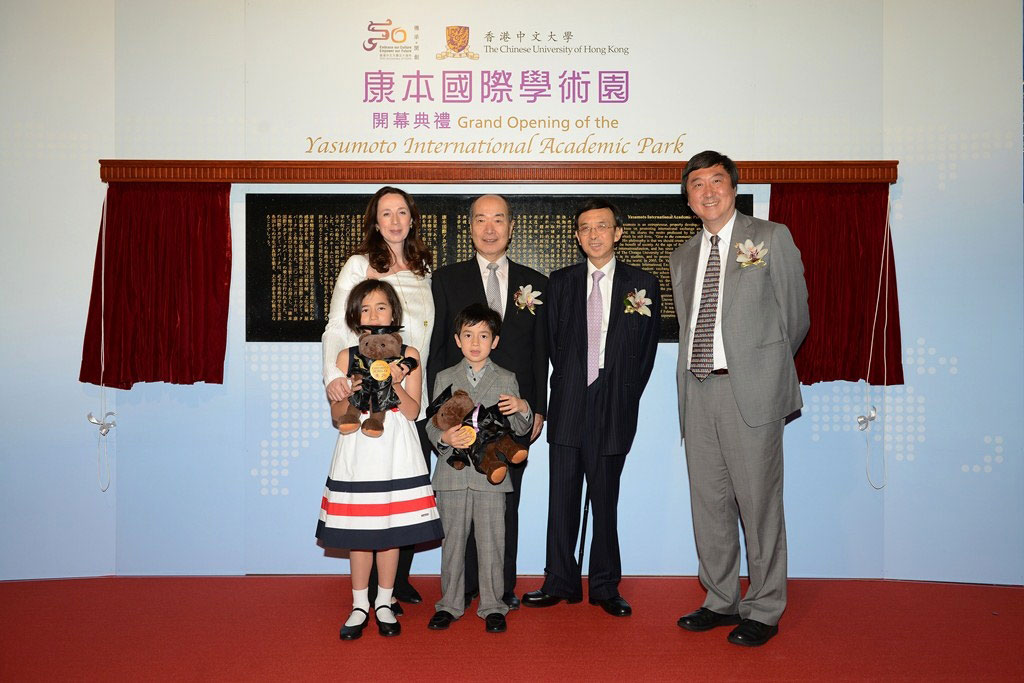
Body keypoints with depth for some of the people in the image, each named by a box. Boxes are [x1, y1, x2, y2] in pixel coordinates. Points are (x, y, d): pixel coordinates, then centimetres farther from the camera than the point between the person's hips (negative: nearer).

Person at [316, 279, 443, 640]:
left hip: (395, 452, 0)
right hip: (358, 451, 1)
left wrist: (395, 384, -18)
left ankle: (384, 605, 21)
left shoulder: (408, 355, 3)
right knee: (358, 532, 5)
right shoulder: (347, 357, 5)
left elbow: (413, 411, -3)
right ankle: (359, 606, 20)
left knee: (391, 530, 5)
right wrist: (352, 393, -17)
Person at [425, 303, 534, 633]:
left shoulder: (506, 380, 6)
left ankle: (492, 606, 17)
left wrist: (523, 409, -15)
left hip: (491, 473, -1)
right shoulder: (444, 378, 8)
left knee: (491, 542, 4)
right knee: (453, 540, 9)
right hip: (453, 473, 1)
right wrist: (444, 437, -16)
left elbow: (519, 429, 6)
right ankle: (450, 604, 23)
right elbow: (432, 424, 6)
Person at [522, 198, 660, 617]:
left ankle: (605, 586, 18)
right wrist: (569, 387, 4)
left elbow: (645, 351, 5)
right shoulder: (560, 282, 10)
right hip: (568, 407, 2)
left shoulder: (642, 284, 4)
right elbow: (553, 342, 10)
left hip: (614, 409, -1)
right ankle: (561, 583, 17)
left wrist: (623, 397, 1)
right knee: (562, 498, 5)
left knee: (605, 501, 6)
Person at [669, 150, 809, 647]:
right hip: (698, 389, 5)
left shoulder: (771, 237, 4)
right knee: (709, 502, 10)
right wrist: (697, 370, 11)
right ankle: (721, 601, 25)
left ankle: (763, 611, 15)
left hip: (751, 389, -5)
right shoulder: (682, 257, 18)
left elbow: (796, 316, 7)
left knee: (758, 503, 0)